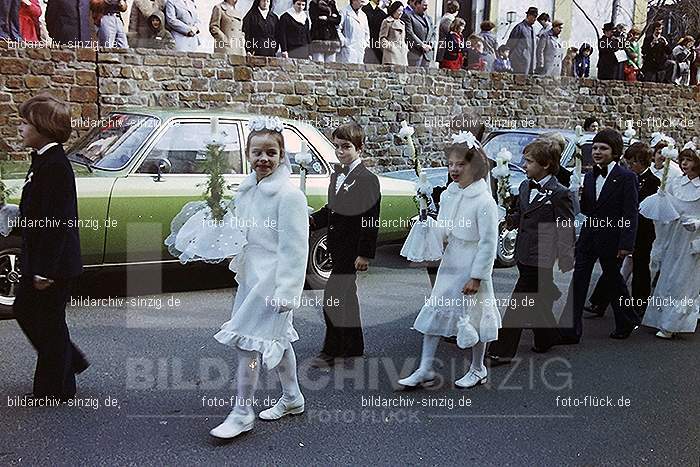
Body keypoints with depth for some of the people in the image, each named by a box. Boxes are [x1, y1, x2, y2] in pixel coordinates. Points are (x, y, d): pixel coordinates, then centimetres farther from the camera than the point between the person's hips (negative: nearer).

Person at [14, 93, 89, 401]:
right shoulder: (43, 160, 8)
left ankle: (56, 390, 20)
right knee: (24, 310, 21)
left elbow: (56, 222, -24)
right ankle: (69, 361, 33)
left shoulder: (55, 166, -22)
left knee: (50, 323, 4)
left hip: (53, 264, -10)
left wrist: (45, 270, -22)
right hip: (41, 260, 10)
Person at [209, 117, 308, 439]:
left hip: (272, 281, -8)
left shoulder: (288, 195, -17)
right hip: (250, 276, 8)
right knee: (277, 339, 20)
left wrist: (286, 292, -22)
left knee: (247, 341, -6)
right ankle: (292, 399, 37)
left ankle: (242, 413, 8)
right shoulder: (246, 190, 7)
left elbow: (293, 249, -19)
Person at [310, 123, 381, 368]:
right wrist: (312, 220, -1)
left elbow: (370, 221, -17)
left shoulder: (367, 180, -14)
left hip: (351, 250, -9)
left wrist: (364, 254, -19)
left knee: (332, 298, -9)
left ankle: (331, 351, 1)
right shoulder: (336, 175, 13)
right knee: (346, 297, 16)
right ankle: (354, 347, 28)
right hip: (337, 247, 9)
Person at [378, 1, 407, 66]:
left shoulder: (402, 23, 22)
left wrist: (405, 48, 14)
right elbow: (382, 38, -2)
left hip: (402, 54, 7)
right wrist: (389, 46, -11)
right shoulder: (387, 21, 2)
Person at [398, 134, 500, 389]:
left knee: (473, 316, 9)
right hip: (449, 264, 7)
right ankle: (425, 369, 17)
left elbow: (488, 242, -17)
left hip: (472, 267, -6)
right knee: (434, 312, 8)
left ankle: (477, 369, 29)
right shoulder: (447, 194, 2)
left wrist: (476, 276, -16)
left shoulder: (484, 201, -19)